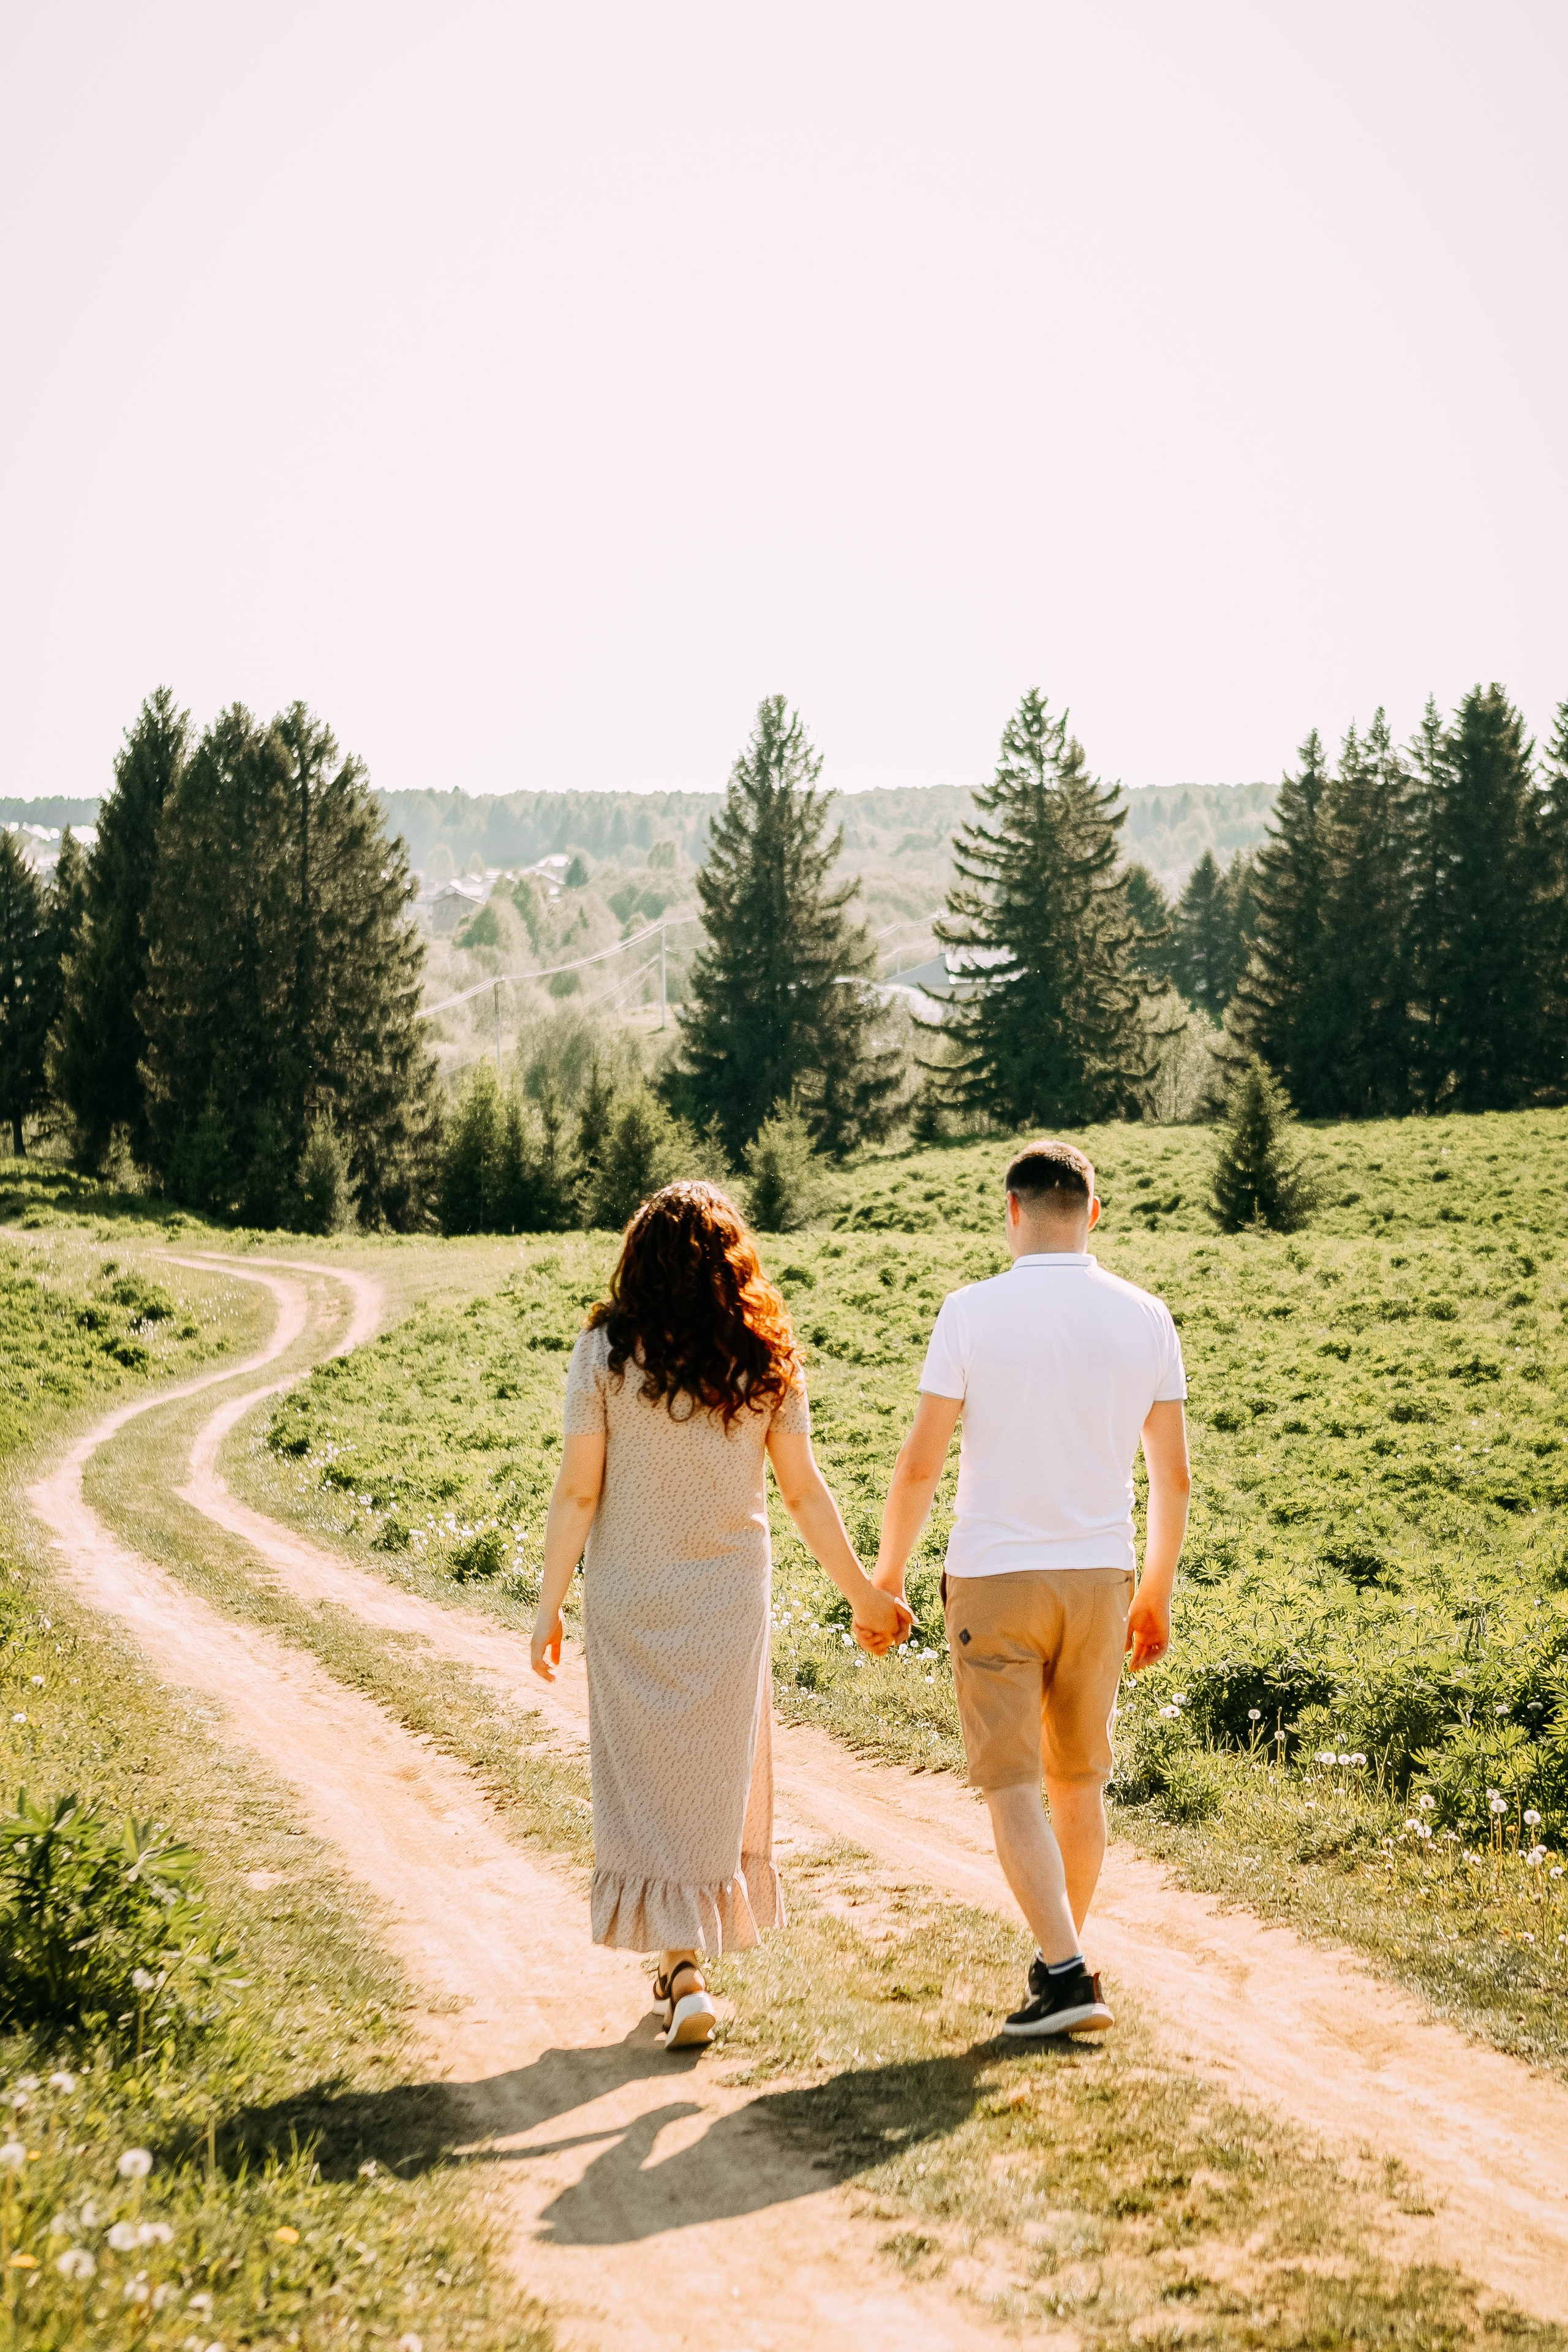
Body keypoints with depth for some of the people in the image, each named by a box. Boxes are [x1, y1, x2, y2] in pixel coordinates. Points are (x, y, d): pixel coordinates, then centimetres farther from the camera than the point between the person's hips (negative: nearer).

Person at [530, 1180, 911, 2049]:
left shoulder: (606, 1350, -10)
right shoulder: (766, 1360, -4)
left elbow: (576, 1492, -11)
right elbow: (805, 1493, 0)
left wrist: (549, 1607, -3)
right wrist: (864, 1595, 10)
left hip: (629, 1597, -2)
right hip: (730, 1599, 2)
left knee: (646, 1778, 9)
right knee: (719, 1775, 15)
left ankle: (681, 1967, 2)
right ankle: (687, 1960, 25)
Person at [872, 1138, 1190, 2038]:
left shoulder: (972, 1312, -9)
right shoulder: (1146, 1318, 0)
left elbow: (921, 1464, -8)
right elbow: (1174, 1476, 4)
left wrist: (887, 1575, 5)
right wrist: (1156, 1593, 15)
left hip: (995, 1577, -3)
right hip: (1099, 1576, 4)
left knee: (1012, 1786, 1)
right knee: (1080, 1780, 16)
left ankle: (1068, 1974, -8)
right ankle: (1063, 1958, 28)